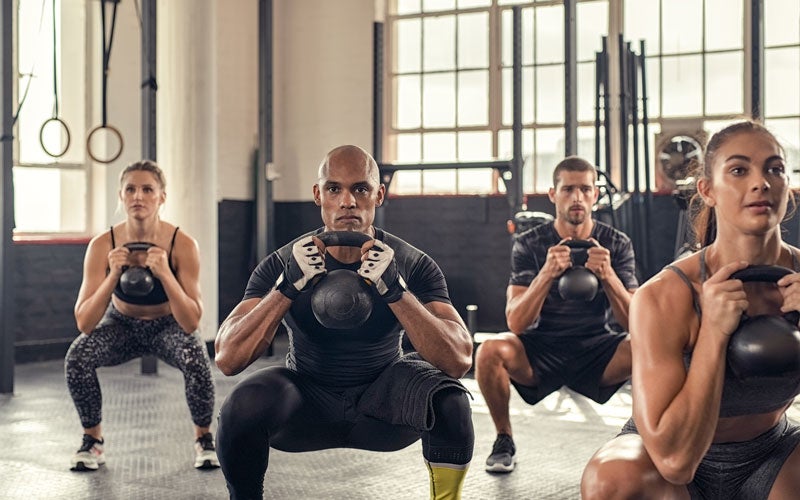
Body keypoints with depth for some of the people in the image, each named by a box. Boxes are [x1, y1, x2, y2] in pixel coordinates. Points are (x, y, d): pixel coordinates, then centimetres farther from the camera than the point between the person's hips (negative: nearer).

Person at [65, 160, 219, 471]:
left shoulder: (183, 245, -27)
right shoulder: (103, 245, -24)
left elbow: (191, 323, -29)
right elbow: (84, 324, -26)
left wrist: (164, 274, -41)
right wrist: (113, 276, -39)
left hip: (168, 326, -1)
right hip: (122, 325, 1)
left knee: (197, 359, -32)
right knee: (77, 356, -28)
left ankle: (204, 439, -4)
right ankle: (92, 441, -3)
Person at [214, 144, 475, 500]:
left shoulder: (413, 265, -16)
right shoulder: (282, 264, -15)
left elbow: (459, 361, -28)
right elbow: (228, 359, -24)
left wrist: (394, 288, -39)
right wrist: (289, 285, -35)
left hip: (382, 403, 0)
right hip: (308, 400, 0)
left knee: (449, 397, -31)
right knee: (242, 406, -31)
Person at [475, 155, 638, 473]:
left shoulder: (617, 244, -4)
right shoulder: (528, 245, -7)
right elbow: (516, 323, -18)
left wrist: (608, 276, -32)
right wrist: (547, 273, -35)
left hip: (597, 351, 0)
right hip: (541, 350, 0)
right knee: (490, 351, -31)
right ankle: (504, 440, -5)